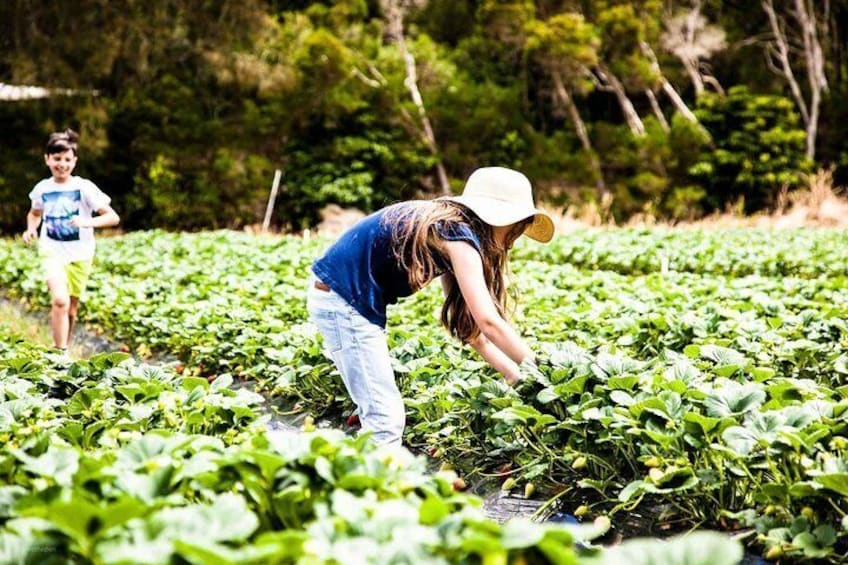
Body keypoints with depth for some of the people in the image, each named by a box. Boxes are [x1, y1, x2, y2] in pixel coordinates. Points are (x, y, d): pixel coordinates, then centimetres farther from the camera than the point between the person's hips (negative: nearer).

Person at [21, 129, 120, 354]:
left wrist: (89, 222, -26)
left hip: (80, 253, 0)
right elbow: (35, 213, 23)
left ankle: (63, 351, 30)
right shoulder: (42, 189, 1)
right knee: (60, 300, -22)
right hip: (52, 251, 0)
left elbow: (113, 217, -10)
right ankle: (60, 353, -16)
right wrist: (31, 229, 2)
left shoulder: (84, 187, -8)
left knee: (71, 308, 10)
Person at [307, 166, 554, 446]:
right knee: (385, 419, -9)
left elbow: (468, 325, 13)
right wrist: (535, 369, -13)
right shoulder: (458, 234, -14)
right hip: (343, 300, -10)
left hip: (335, 294, 10)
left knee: (379, 413, 14)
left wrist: (515, 373, 8)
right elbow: (488, 321, -22)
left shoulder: (445, 224, 13)